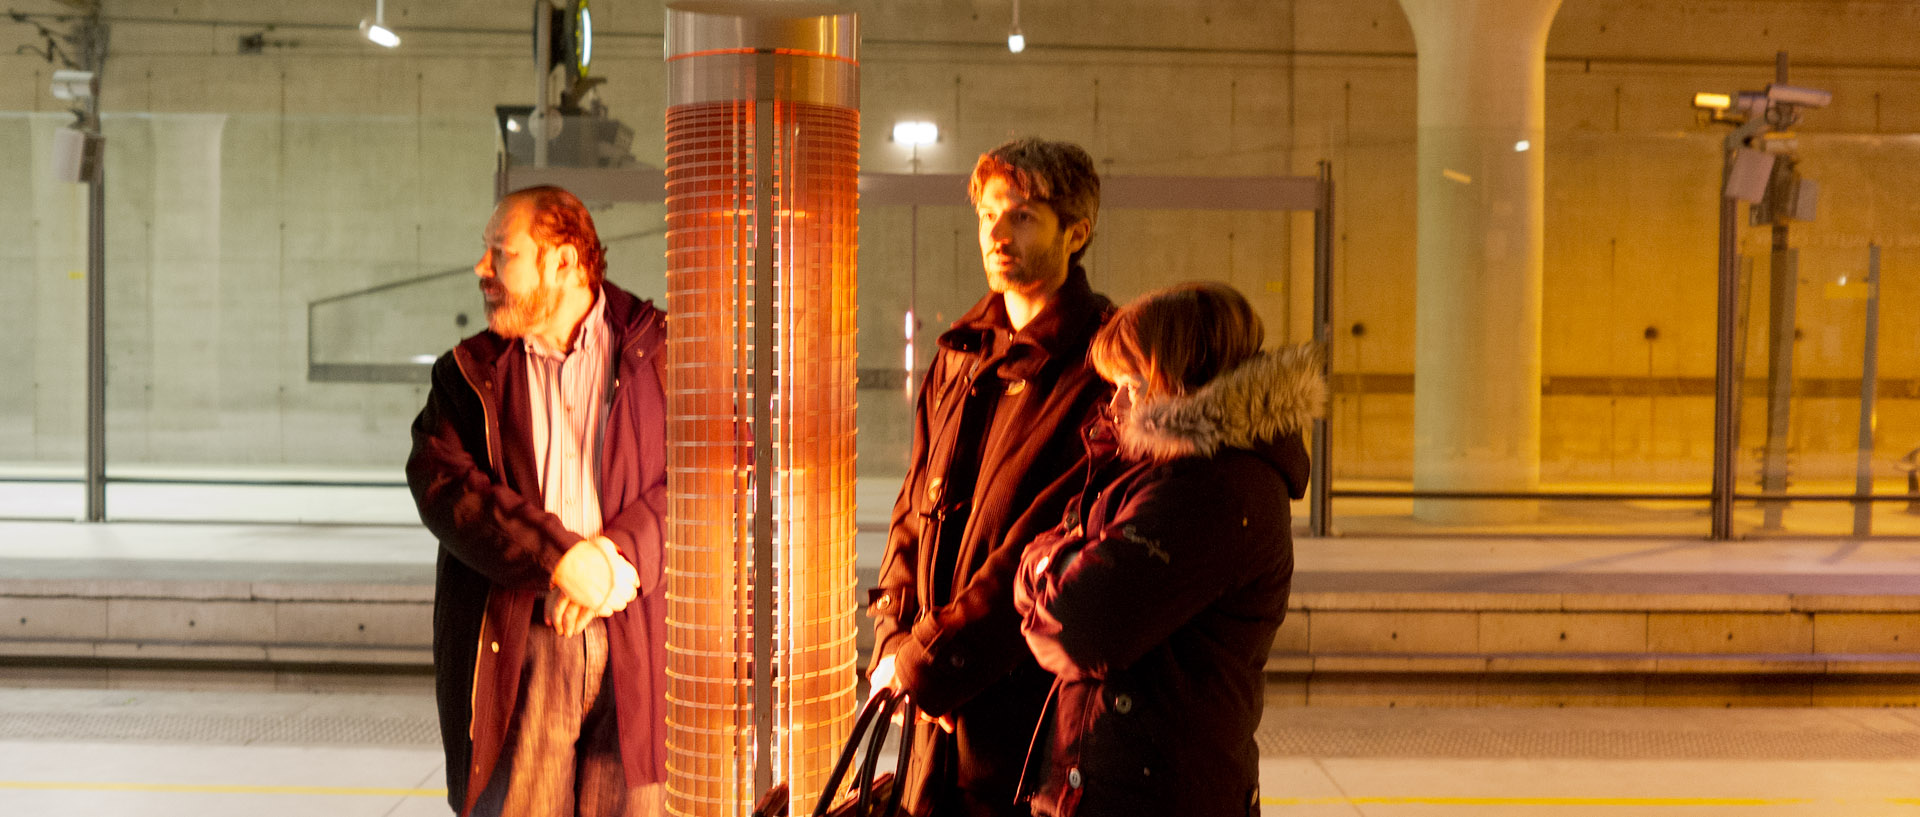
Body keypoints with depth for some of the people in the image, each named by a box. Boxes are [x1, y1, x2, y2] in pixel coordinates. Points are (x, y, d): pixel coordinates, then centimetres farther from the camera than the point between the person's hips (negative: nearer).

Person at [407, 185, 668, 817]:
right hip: (512, 650, 1)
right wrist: (561, 558, -17)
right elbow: (440, 481, -4)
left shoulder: (660, 351, 8)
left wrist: (620, 554, -17)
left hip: (634, 647, -1)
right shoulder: (468, 372, 12)